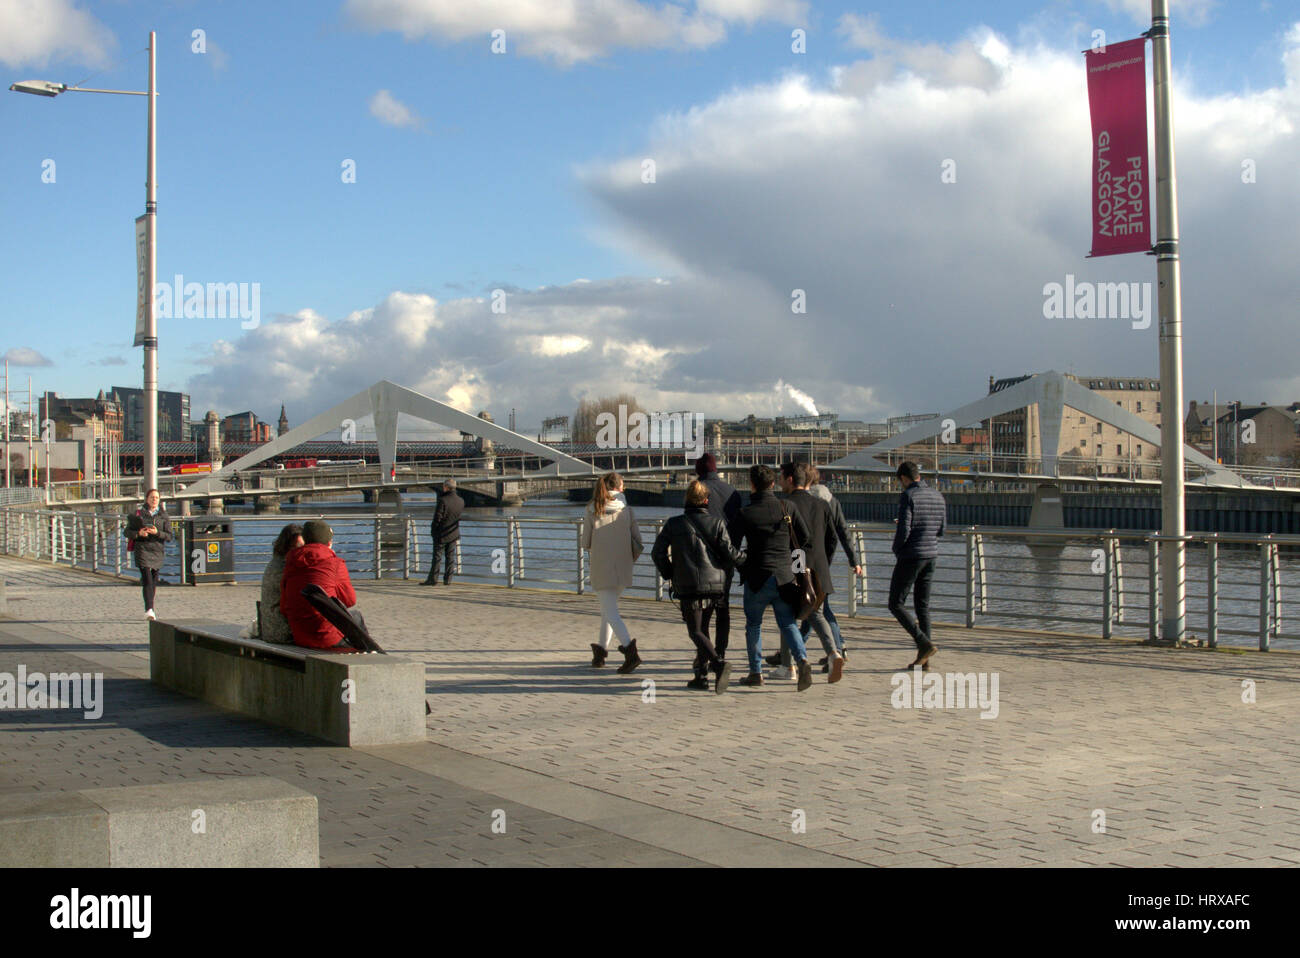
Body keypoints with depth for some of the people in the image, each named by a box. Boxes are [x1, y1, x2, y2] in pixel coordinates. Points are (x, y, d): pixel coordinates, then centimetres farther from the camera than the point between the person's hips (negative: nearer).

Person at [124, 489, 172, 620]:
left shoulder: (163, 516, 7)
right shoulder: (138, 514, 3)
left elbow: (169, 536, 1)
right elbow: (127, 532, 5)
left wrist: (157, 532, -16)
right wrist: (138, 533, -14)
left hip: (158, 551, 3)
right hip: (142, 549, -3)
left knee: (154, 582, 9)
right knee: (147, 580, -16)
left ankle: (148, 609, 24)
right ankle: (149, 610, -24)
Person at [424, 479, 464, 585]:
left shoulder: (443, 500, -19)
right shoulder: (461, 501, -2)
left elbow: (437, 517, -17)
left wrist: (433, 529, -5)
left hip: (441, 534, -5)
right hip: (453, 533, 5)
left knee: (437, 557, 3)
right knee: (450, 557, 9)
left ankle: (433, 579, 7)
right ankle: (447, 580, 9)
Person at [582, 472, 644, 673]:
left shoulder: (591, 511, -5)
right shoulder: (626, 510, 0)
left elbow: (586, 544, -2)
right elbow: (638, 541, 0)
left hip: (601, 569, -3)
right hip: (623, 569, 3)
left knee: (610, 612, -4)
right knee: (609, 609, 18)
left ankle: (630, 650, -22)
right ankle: (600, 650, 25)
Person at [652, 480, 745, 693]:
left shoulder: (674, 524, 2)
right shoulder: (717, 523, 3)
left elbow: (658, 553, 2)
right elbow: (729, 553, -3)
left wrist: (670, 574, 16)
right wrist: (747, 557, 15)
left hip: (688, 586, -3)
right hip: (716, 584, 3)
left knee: (696, 631, -1)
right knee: (703, 628, 16)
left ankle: (719, 663, -25)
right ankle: (701, 675, 13)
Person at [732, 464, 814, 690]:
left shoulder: (745, 514, -8)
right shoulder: (787, 508, 0)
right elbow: (805, 536, 4)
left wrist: (742, 561, 18)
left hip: (757, 578, -2)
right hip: (784, 575, 3)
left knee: (753, 624, 13)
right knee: (788, 623, 9)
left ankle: (756, 672, 15)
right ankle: (802, 660, -14)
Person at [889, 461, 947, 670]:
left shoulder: (908, 496, -13)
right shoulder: (937, 496, 9)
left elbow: (903, 530, -18)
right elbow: (941, 529, 14)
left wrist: (896, 549, -1)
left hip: (911, 556, -7)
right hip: (931, 556, 7)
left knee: (896, 604, 2)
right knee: (923, 607, 11)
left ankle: (925, 644, -12)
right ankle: (924, 660, 10)